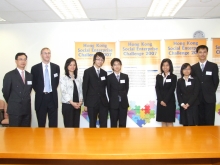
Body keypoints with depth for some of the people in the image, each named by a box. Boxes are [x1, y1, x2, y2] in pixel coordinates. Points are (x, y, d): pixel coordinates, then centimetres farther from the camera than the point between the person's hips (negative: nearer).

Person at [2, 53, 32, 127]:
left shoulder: (29, 75, 10)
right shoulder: (9, 75, -6)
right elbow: (5, 92, -1)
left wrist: (25, 101, 14)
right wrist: (11, 103, 9)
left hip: (27, 109, 5)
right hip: (14, 109, -4)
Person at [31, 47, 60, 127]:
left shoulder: (56, 67, 3)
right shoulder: (35, 68, -1)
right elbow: (33, 83, 7)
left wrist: (52, 91, 7)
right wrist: (39, 92, 4)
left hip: (52, 97, 1)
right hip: (40, 98, -1)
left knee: (53, 124, 7)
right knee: (41, 124, 9)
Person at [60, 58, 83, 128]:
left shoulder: (78, 79, 13)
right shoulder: (63, 78, -2)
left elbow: (80, 91, 10)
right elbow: (64, 92, -10)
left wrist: (80, 101, -6)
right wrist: (72, 102, -16)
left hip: (77, 105, 5)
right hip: (67, 105, -4)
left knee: (76, 126, 9)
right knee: (68, 126, -1)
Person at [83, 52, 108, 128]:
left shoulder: (104, 73, 12)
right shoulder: (88, 71, -1)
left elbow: (105, 87, 14)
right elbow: (85, 88, -3)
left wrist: (106, 100, 4)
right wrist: (85, 104, -5)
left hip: (103, 103, 4)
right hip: (92, 103, -3)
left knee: (104, 124, 5)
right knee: (92, 124, 7)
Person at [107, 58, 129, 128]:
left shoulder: (125, 76, 6)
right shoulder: (109, 77, 0)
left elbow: (126, 89, 9)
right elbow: (109, 91, 3)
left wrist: (122, 97, 5)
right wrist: (113, 99, 3)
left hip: (123, 103, 2)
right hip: (113, 104, -2)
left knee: (123, 124, 6)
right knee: (113, 124, 5)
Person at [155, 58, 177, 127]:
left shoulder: (173, 77, 0)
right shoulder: (158, 76, 9)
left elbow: (171, 90, -7)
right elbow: (157, 89, 2)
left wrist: (165, 101, -13)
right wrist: (161, 100, -9)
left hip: (170, 102, -3)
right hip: (160, 102, 3)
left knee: (169, 122, 0)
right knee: (163, 121, 7)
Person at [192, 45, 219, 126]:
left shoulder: (213, 66, 0)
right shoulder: (193, 67, 6)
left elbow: (216, 81, 3)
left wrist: (211, 92, 3)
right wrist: (196, 94, 3)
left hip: (210, 98, -2)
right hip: (198, 98, 2)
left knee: (209, 121, 1)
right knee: (200, 121, 8)